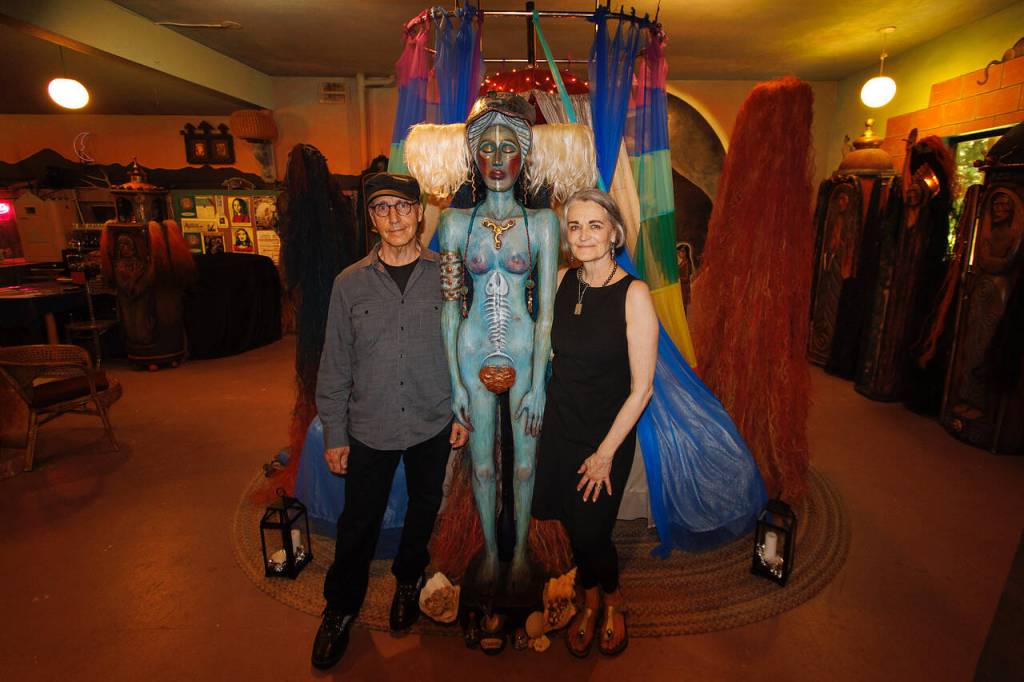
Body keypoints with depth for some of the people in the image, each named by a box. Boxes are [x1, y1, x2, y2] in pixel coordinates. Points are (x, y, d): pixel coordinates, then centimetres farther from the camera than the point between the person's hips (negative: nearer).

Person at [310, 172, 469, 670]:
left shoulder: (446, 277, -4)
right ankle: (340, 609, 37)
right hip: (369, 429, 0)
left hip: (432, 427, 1)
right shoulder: (350, 283, -3)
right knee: (358, 523, 12)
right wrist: (334, 434, 0)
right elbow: (335, 364, -1)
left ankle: (408, 579, 46)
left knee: (424, 511, 19)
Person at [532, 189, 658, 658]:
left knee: (590, 532, 6)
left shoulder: (633, 293, -18)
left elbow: (641, 387, -16)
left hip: (607, 435, -4)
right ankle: (590, 601, 46)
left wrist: (605, 453, -13)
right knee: (572, 524, 16)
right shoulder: (562, 280, -2)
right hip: (559, 426, 4)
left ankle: (613, 600, 41)